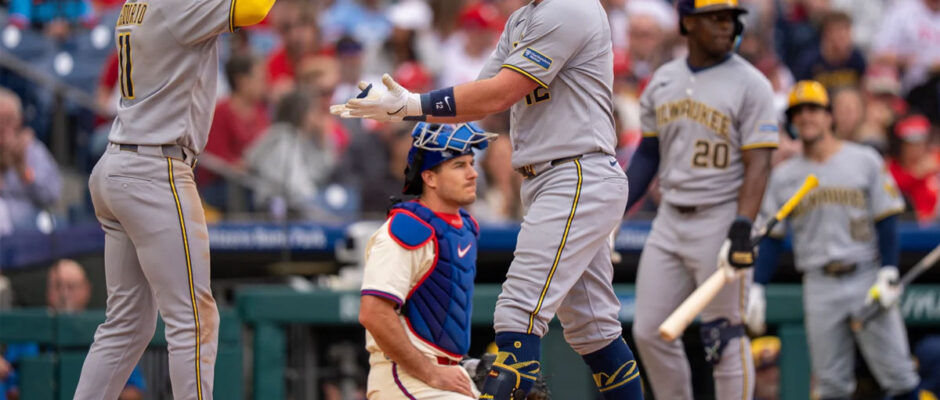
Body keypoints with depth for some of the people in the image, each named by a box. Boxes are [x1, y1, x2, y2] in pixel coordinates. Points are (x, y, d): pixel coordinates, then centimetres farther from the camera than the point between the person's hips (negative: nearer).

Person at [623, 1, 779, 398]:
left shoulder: (750, 84, -7)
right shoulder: (662, 81, 9)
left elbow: (758, 163, -13)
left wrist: (742, 229, -24)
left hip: (720, 220, -6)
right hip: (669, 220, 6)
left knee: (725, 337, -4)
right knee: (650, 332, 6)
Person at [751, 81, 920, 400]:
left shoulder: (865, 161, 4)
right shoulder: (783, 175, 11)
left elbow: (886, 221, 1)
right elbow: (770, 238, 10)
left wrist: (888, 275, -10)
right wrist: (756, 287, 0)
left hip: (867, 278, -2)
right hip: (819, 287, 2)